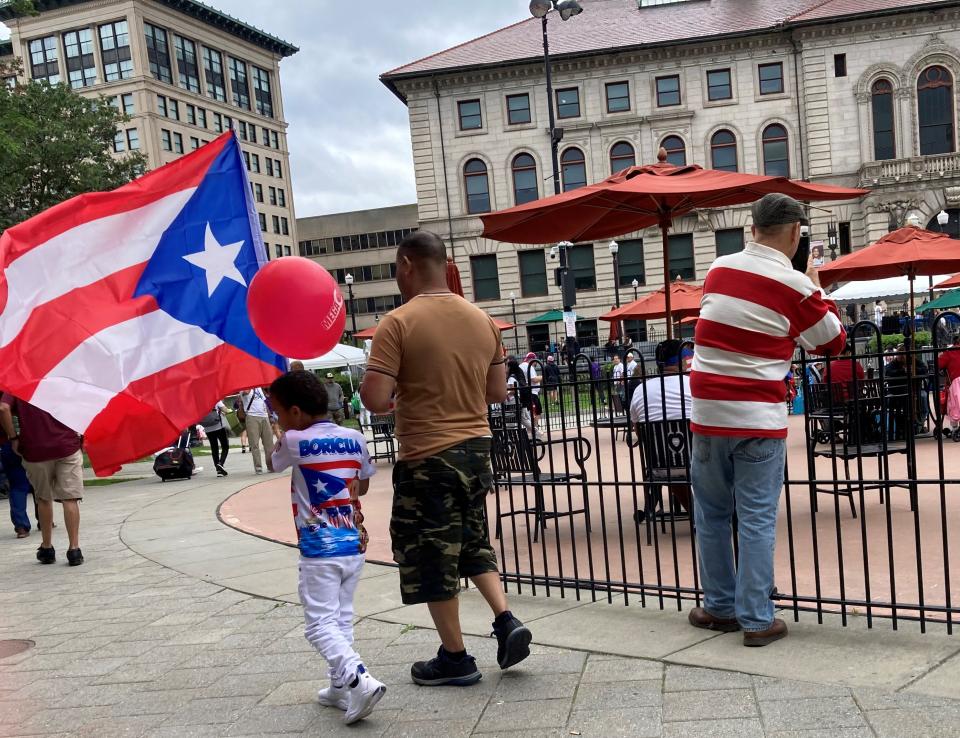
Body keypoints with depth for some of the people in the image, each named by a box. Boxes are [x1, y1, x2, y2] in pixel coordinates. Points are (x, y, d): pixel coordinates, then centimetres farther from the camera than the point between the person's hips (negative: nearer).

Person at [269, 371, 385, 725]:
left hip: (319, 551, -6)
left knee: (320, 624, -2)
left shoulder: (296, 442, -11)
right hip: (354, 545, 6)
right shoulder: (355, 439, 3)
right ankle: (340, 686, 23)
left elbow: (276, 460, 12)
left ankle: (359, 679, -19)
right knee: (342, 619, 17)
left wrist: (287, 431, 19)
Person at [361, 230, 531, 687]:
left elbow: (376, 400, -19)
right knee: (473, 543, 25)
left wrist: (373, 383, 3)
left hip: (427, 458, -6)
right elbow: (498, 392, 10)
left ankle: (455, 658, 18)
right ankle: (507, 621, 13)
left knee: (431, 556, 8)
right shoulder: (482, 320, 4)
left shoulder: (398, 323, -14)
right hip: (476, 448, 6)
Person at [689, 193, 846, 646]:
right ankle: (757, 620, 7)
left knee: (712, 515, 14)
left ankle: (720, 608, 23)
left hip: (708, 414, 4)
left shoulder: (719, 269, 6)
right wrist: (817, 291, 18)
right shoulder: (796, 287, -7)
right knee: (757, 521, 3)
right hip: (758, 420, -3)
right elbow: (834, 342, 7)